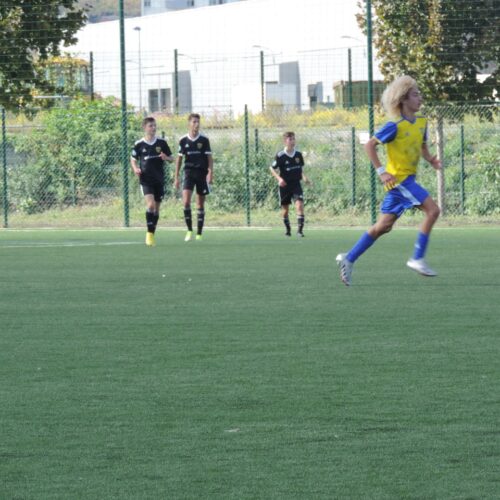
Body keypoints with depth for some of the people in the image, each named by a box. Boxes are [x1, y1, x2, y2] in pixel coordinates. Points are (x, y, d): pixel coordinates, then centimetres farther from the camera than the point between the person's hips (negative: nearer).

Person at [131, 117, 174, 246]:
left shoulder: (162, 143, 3)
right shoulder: (139, 144, -2)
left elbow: (171, 158, 10)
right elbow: (133, 159, 11)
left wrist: (166, 158, -12)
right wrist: (135, 169, -9)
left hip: (159, 180, 3)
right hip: (146, 180, -3)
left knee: (157, 208, 8)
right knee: (150, 204, -20)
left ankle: (152, 234, 20)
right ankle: (149, 233, -12)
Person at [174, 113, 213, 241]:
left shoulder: (204, 140, 0)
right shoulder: (183, 141, 3)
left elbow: (209, 158, 2)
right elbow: (179, 159, 8)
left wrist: (210, 173, -11)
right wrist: (176, 178, 6)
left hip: (202, 173, 0)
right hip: (189, 173, 0)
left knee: (200, 204, 4)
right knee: (186, 202, -16)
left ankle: (199, 233, 10)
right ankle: (189, 230, -7)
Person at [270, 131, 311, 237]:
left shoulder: (298, 155, 1)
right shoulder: (280, 156, -10)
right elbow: (272, 169, -3)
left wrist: (304, 177, -1)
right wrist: (279, 178, -17)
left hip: (296, 184, 2)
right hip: (285, 185, -2)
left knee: (300, 205, -17)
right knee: (285, 208, 8)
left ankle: (300, 229, -15)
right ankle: (288, 229, 30)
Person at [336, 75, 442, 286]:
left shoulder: (421, 122, 9)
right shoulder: (396, 126, -14)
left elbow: (422, 147, 24)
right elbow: (370, 145, -14)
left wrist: (430, 159, 3)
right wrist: (381, 172, -18)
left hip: (407, 179, 8)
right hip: (398, 178, -8)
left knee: (384, 226, 9)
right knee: (432, 209, -16)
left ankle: (349, 258, 16)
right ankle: (417, 259, -12)